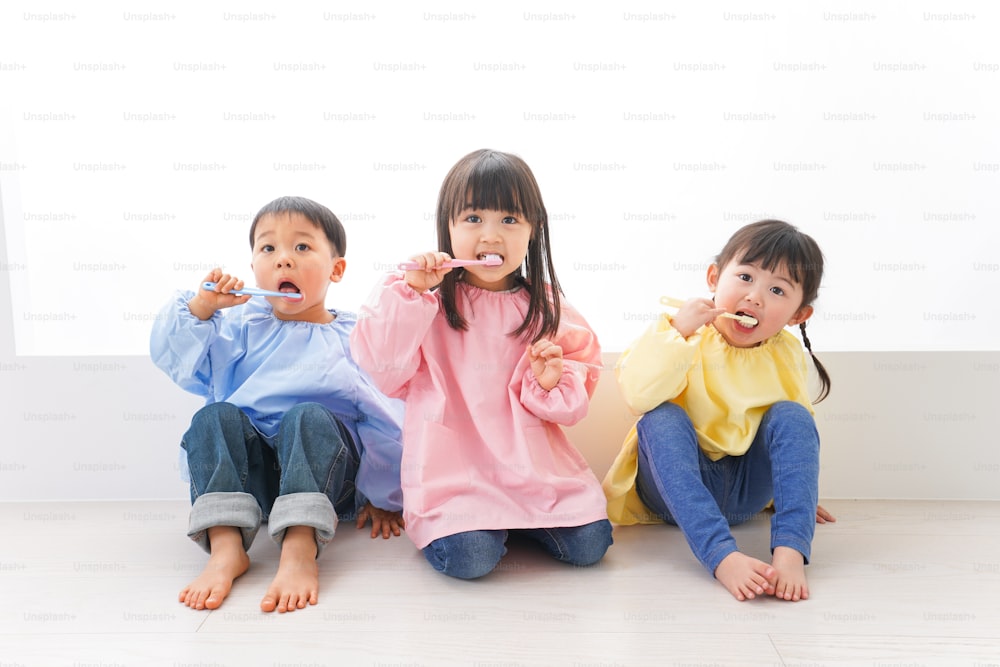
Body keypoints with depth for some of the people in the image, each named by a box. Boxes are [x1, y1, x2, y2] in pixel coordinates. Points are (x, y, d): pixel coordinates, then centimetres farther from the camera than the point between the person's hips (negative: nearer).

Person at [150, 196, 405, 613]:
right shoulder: (243, 327, 14)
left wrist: (384, 497, 1)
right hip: (249, 471, 3)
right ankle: (225, 546, -37)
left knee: (308, 416, -31)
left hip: (324, 468, -3)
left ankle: (301, 549, -44)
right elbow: (178, 360, 5)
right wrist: (200, 307, -8)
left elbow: (385, 424, 2)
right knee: (215, 416, -23)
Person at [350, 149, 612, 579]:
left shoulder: (545, 307, 6)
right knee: (471, 557, -24)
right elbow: (383, 367, -10)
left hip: (533, 460, 3)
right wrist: (408, 291, -16)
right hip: (452, 468, -3)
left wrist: (554, 381, -13)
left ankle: (518, 519, 17)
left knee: (589, 544, -10)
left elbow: (577, 389, 10)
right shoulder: (430, 301, -2)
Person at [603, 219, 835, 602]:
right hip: (674, 485, -3)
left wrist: (799, 494, 20)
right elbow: (637, 396, -29)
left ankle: (789, 551, -31)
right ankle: (723, 556, -43)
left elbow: (799, 429, 15)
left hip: (747, 491, 3)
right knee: (661, 420, -31)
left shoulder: (786, 354, 0)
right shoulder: (684, 330, -13)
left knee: (791, 415, -19)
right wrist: (676, 331, -35)